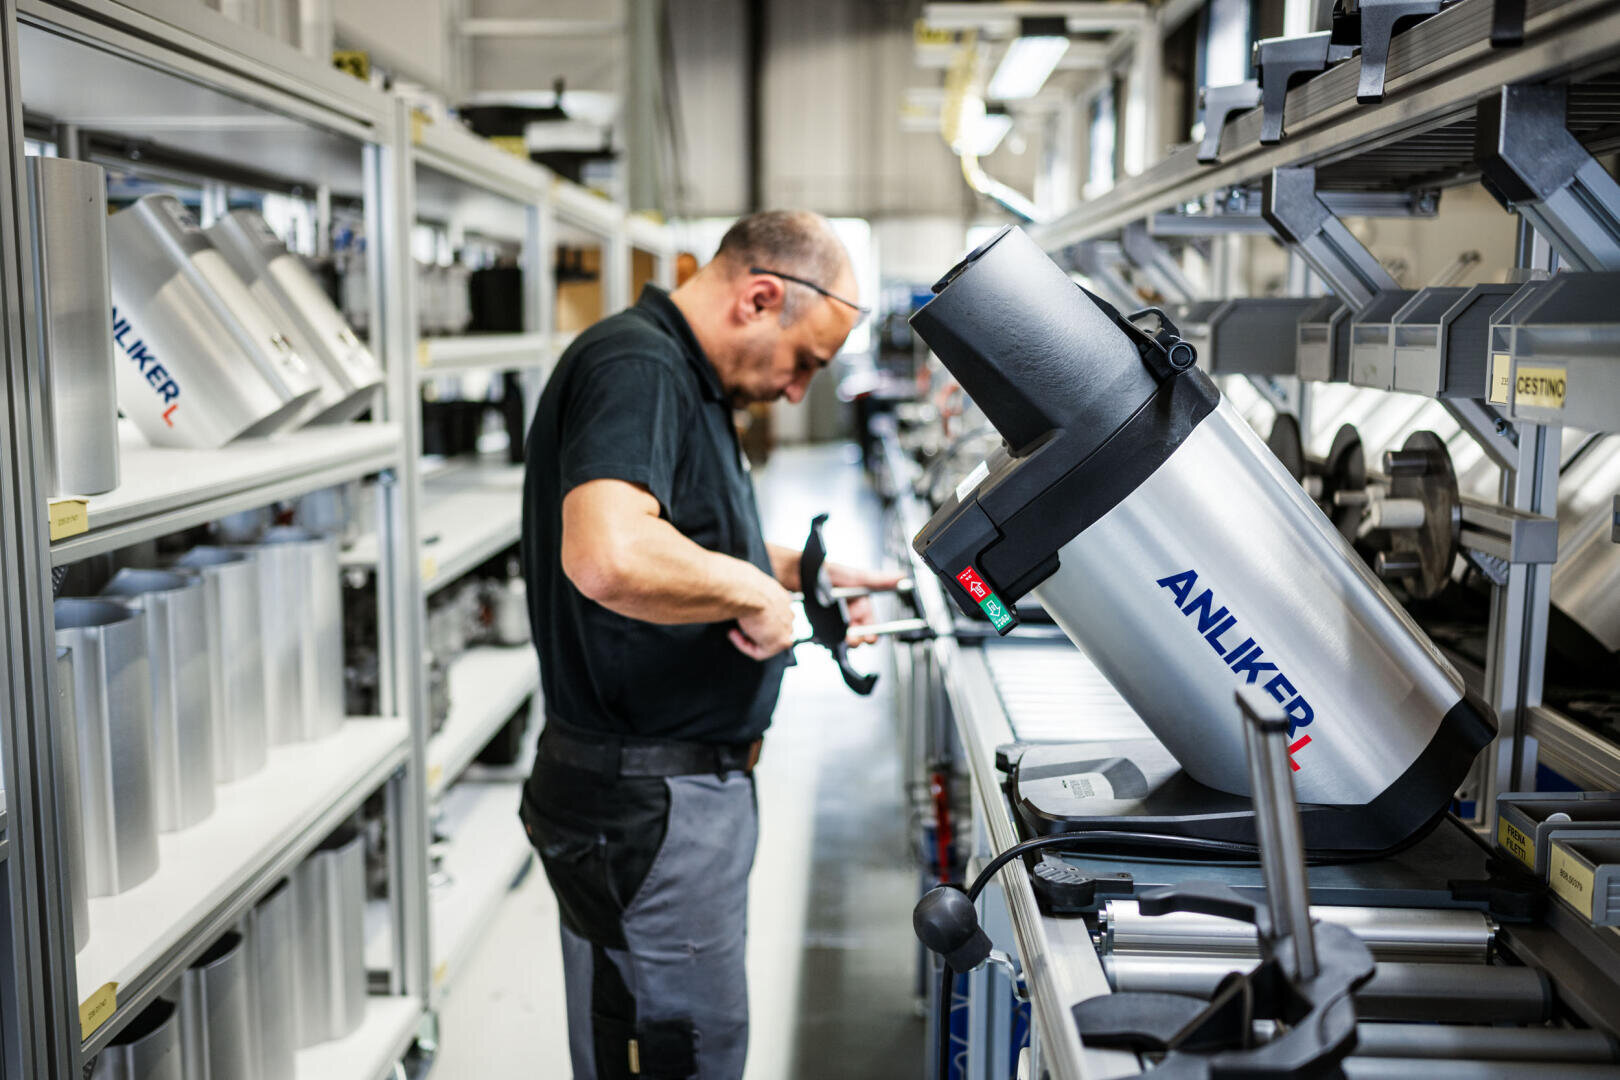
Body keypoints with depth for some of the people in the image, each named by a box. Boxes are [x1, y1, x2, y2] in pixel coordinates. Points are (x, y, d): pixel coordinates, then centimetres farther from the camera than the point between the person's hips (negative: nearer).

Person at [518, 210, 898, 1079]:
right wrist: (753, 593, -24)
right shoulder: (634, 367, -20)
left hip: (689, 784, 11)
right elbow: (609, 557, -39)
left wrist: (798, 572, 17)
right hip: (645, 801, -11)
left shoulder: (687, 381, 14)